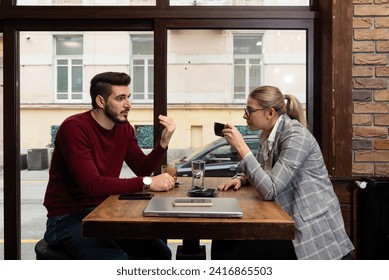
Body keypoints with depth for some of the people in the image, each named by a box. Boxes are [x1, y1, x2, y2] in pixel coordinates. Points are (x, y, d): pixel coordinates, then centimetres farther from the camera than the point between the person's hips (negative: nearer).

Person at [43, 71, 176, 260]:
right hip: (67, 218, -7)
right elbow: (93, 185, -30)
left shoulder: (124, 128, 3)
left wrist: (164, 141, -10)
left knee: (162, 254, 1)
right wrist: (147, 183, -31)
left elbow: (143, 169, 6)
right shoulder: (74, 128, -21)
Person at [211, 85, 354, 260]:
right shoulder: (267, 134, 5)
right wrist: (241, 179, -3)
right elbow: (264, 174, 19)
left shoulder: (295, 135, -20)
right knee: (222, 241, -3)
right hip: (287, 220, 8)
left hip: (312, 226, -8)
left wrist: (240, 146, -25)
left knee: (232, 253, -15)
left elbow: (270, 190, -27)